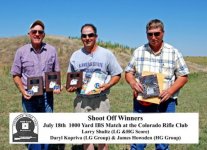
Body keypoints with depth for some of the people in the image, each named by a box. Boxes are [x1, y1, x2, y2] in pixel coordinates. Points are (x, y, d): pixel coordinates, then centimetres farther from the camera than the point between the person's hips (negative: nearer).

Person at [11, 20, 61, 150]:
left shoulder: (52, 50, 2)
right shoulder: (21, 51, -1)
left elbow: (57, 72, 10)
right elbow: (16, 75, 3)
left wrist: (57, 86, -8)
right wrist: (23, 91, -11)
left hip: (47, 95, 1)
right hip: (29, 97, -1)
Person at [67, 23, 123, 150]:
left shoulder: (107, 54, 0)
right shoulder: (76, 55, 9)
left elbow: (117, 75, 2)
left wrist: (106, 85, -15)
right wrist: (70, 86, -5)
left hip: (100, 100, -3)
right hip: (81, 100, 3)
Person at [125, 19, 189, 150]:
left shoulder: (174, 53, 0)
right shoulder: (138, 52, 5)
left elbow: (183, 76, 2)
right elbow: (129, 72, 10)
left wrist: (170, 91, -15)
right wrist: (133, 83, -12)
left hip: (165, 103, -1)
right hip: (142, 102, 1)